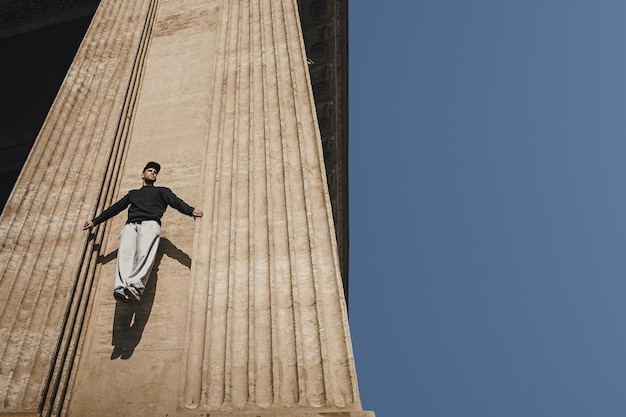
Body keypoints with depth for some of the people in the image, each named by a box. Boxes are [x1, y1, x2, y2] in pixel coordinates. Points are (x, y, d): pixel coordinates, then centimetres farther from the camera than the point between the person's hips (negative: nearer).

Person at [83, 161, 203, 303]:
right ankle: (121, 288, -48)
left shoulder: (162, 191, 29)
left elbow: (176, 202, 10)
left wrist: (191, 211, -11)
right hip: (131, 225, 3)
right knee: (125, 253, -28)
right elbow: (115, 208, 38)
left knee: (144, 253, -31)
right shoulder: (133, 193, 39)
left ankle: (135, 287, -53)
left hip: (150, 223, -2)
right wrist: (95, 221, 32)